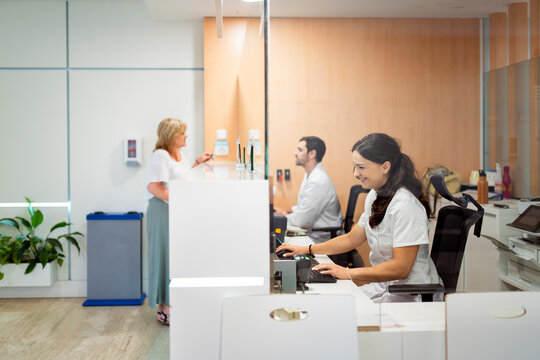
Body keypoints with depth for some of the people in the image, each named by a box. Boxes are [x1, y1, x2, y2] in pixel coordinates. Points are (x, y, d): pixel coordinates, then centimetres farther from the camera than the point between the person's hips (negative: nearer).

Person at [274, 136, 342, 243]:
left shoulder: (318, 182, -23)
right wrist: (287, 211, 7)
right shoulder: (309, 176, 11)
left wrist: (285, 215, -3)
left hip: (320, 239, -9)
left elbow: (301, 220, -21)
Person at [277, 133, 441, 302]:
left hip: (411, 296, -8)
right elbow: (352, 239, 18)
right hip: (384, 286, 8)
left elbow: (400, 268, -25)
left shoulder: (405, 204, -22)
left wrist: (348, 273, -26)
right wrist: (307, 249, 13)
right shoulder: (375, 196, 8)